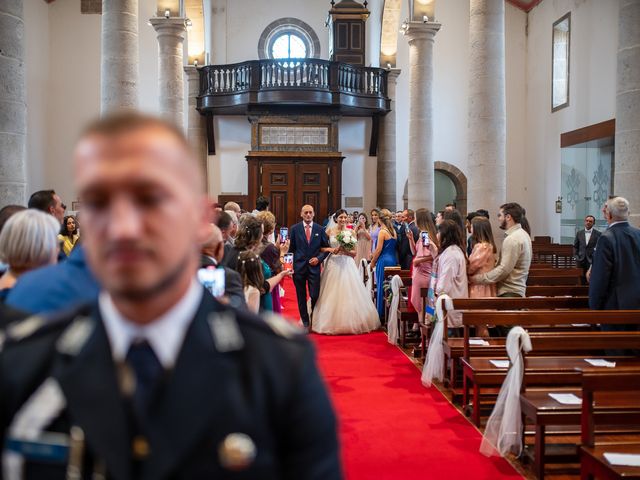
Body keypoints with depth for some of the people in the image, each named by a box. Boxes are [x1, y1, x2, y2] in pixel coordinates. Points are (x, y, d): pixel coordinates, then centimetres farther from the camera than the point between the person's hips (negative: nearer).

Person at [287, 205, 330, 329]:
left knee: (315, 295, -4)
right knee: (301, 297, 9)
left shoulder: (320, 229, 4)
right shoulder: (294, 229, 1)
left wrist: (319, 258, -6)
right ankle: (305, 321, 22)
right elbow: (290, 248, 4)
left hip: (314, 267, 0)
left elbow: (326, 247, 7)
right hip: (299, 267, 0)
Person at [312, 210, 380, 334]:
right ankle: (332, 323, 11)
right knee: (332, 294, 0)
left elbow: (354, 253, 4)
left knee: (348, 293, -3)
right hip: (333, 264, 0)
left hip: (347, 265, 0)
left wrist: (345, 250, -14)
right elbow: (322, 247, 5)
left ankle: (350, 323, 8)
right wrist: (331, 249, -13)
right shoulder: (330, 231, 5)